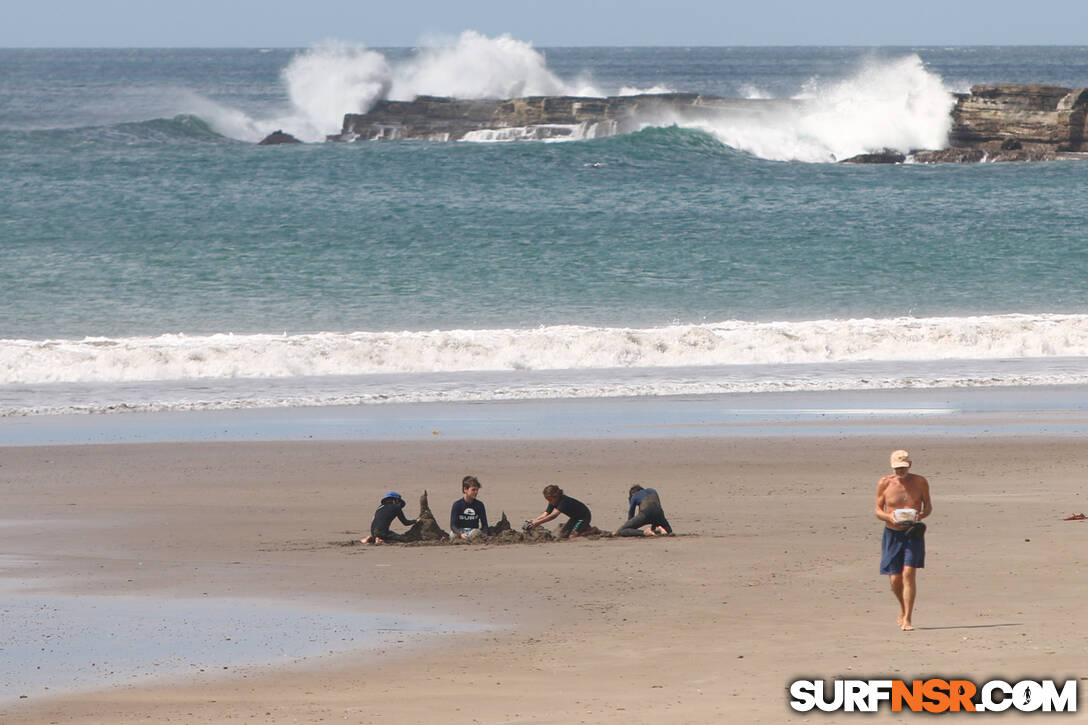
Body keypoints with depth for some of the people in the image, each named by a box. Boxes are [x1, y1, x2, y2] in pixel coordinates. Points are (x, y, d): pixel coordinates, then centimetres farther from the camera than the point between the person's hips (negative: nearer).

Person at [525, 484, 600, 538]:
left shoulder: (564, 501, -35)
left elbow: (553, 515, -44)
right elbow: (546, 514, -9)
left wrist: (538, 522, -49)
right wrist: (534, 520, -25)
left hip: (584, 516, -9)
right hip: (575, 517, 9)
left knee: (572, 536, -21)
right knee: (562, 535, 5)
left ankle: (593, 530, -1)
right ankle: (585, 528, 19)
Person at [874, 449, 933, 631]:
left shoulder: (920, 482, -1)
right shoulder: (884, 484, -1)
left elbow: (928, 507, 8)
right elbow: (878, 510, 4)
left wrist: (920, 516, -15)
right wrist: (889, 517, -17)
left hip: (913, 533, -1)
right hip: (892, 534, 1)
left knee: (909, 574, -15)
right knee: (895, 579, 2)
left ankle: (907, 619, -13)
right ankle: (904, 609, 32)